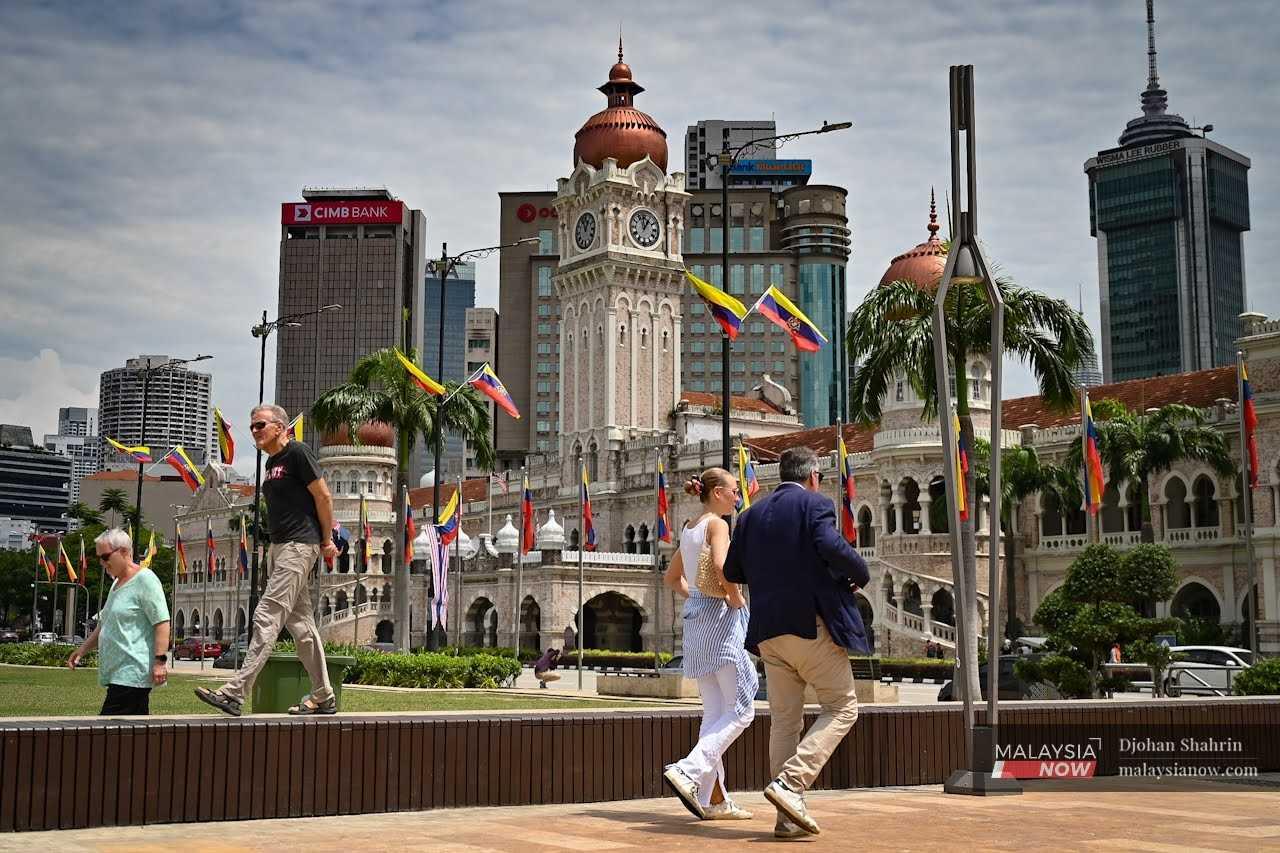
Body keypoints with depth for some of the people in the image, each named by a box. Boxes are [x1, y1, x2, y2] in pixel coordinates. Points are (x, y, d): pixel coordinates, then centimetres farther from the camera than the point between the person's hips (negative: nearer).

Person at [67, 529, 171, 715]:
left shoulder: (145, 580, -8)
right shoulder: (117, 583, 22)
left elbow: (162, 622, -16)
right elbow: (105, 624, 32)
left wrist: (160, 660, -22)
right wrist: (83, 649, 23)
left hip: (131, 674, -9)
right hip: (119, 673, 9)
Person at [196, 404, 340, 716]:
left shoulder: (298, 452, -9)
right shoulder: (272, 462, 17)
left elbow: (323, 497, -10)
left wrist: (326, 541, -7)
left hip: (299, 546, -10)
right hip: (280, 546, 10)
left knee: (267, 617, -14)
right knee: (300, 622, 11)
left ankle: (234, 693, -18)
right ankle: (323, 697, 17)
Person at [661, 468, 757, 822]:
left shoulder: (689, 529, 17)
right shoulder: (717, 524, -9)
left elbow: (671, 578, 26)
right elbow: (721, 567, -26)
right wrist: (737, 601, -13)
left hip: (695, 618, 9)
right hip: (720, 617, -9)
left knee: (714, 711, 9)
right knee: (740, 709, -4)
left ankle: (714, 799, 8)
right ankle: (688, 772, -17)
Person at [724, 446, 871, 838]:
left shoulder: (752, 515, 14)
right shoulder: (815, 504, -3)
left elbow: (732, 571, 12)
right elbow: (832, 547, -20)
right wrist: (861, 574, -3)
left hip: (769, 630, 6)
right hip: (812, 623, -6)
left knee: (784, 719, 9)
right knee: (841, 708, 3)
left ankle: (788, 816, 8)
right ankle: (790, 783, -13)